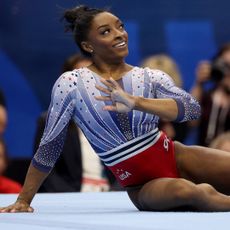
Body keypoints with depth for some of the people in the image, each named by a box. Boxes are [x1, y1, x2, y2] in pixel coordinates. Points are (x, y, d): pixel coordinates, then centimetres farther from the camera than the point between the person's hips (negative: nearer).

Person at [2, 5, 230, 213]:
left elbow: (192, 108, -15)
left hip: (177, 158, 3)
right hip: (142, 187, -3)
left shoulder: (151, 78, 2)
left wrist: (136, 103, -29)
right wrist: (23, 200, 3)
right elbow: (49, 145, 2)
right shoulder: (71, 84, -4)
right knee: (190, 192, -34)